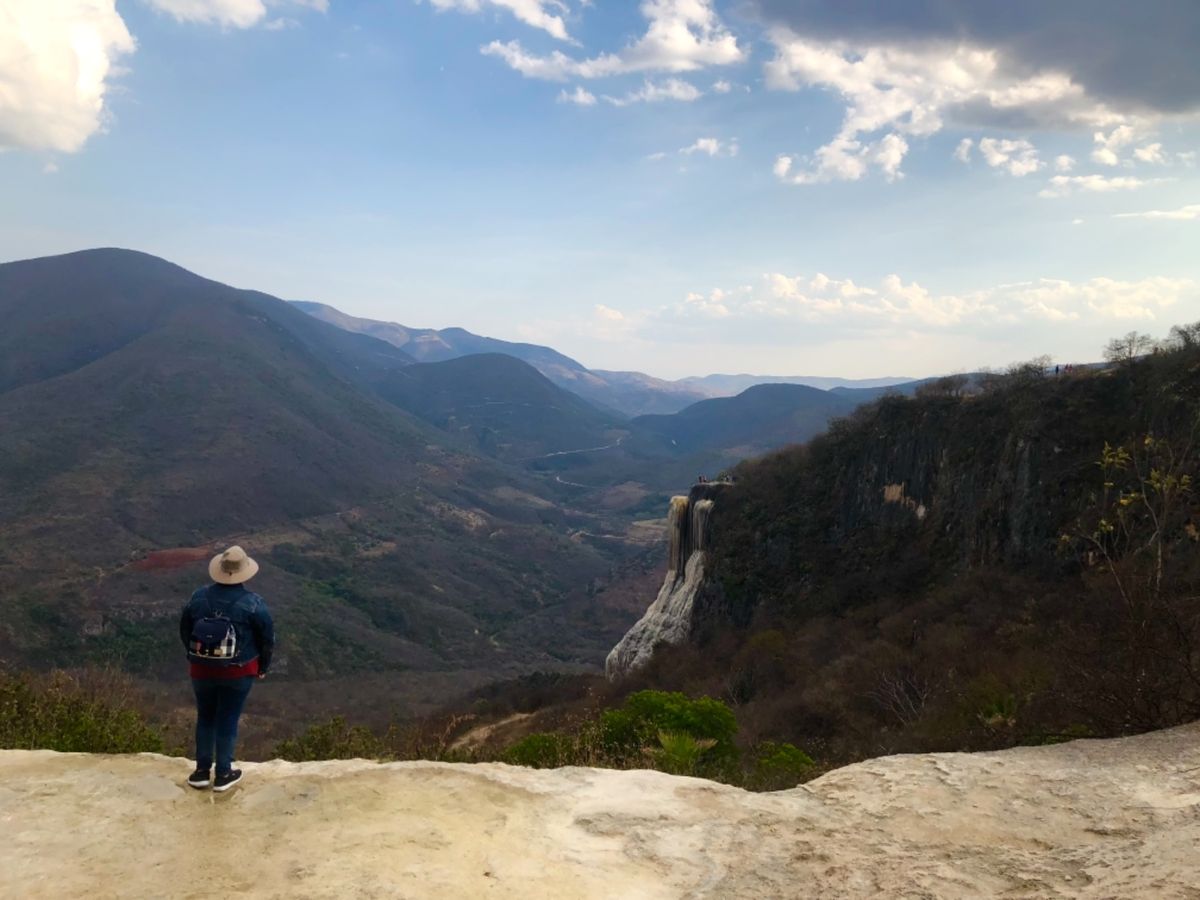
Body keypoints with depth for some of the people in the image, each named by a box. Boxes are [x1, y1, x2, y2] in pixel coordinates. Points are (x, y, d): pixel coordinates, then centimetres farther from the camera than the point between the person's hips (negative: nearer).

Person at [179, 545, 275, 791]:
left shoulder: (199, 597, -4)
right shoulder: (253, 603, -14)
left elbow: (184, 631, 8)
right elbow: (267, 639, -6)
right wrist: (263, 667, 10)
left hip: (202, 669, 3)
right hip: (238, 672, -3)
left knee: (205, 718, 18)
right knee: (228, 720, 9)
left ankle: (202, 771, 24)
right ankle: (223, 774, 18)